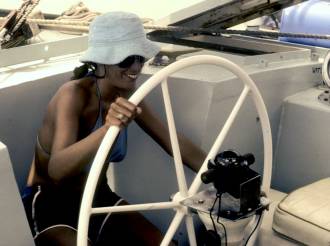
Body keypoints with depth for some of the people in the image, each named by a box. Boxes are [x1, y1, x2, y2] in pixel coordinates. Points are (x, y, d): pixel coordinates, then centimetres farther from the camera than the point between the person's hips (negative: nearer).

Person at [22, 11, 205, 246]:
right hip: (51, 203, -6)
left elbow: (173, 142, 0)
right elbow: (57, 169, -39)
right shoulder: (74, 94, -25)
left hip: (98, 198, 6)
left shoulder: (126, 96, -6)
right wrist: (108, 128, -55)